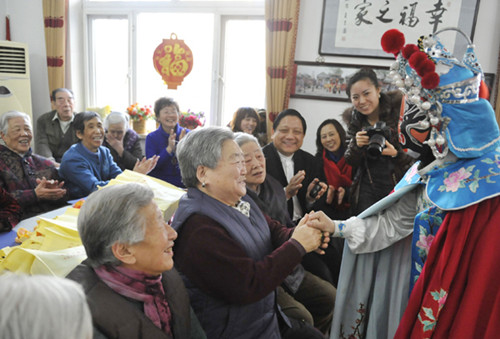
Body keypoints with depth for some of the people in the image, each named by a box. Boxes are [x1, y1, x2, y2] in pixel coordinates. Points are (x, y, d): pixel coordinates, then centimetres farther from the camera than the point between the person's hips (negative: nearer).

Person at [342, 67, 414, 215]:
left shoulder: (398, 109, -6)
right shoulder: (354, 119, 5)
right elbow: (350, 163, 4)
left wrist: (396, 154, -22)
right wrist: (356, 146, -15)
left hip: (399, 186, -2)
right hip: (368, 189, 3)